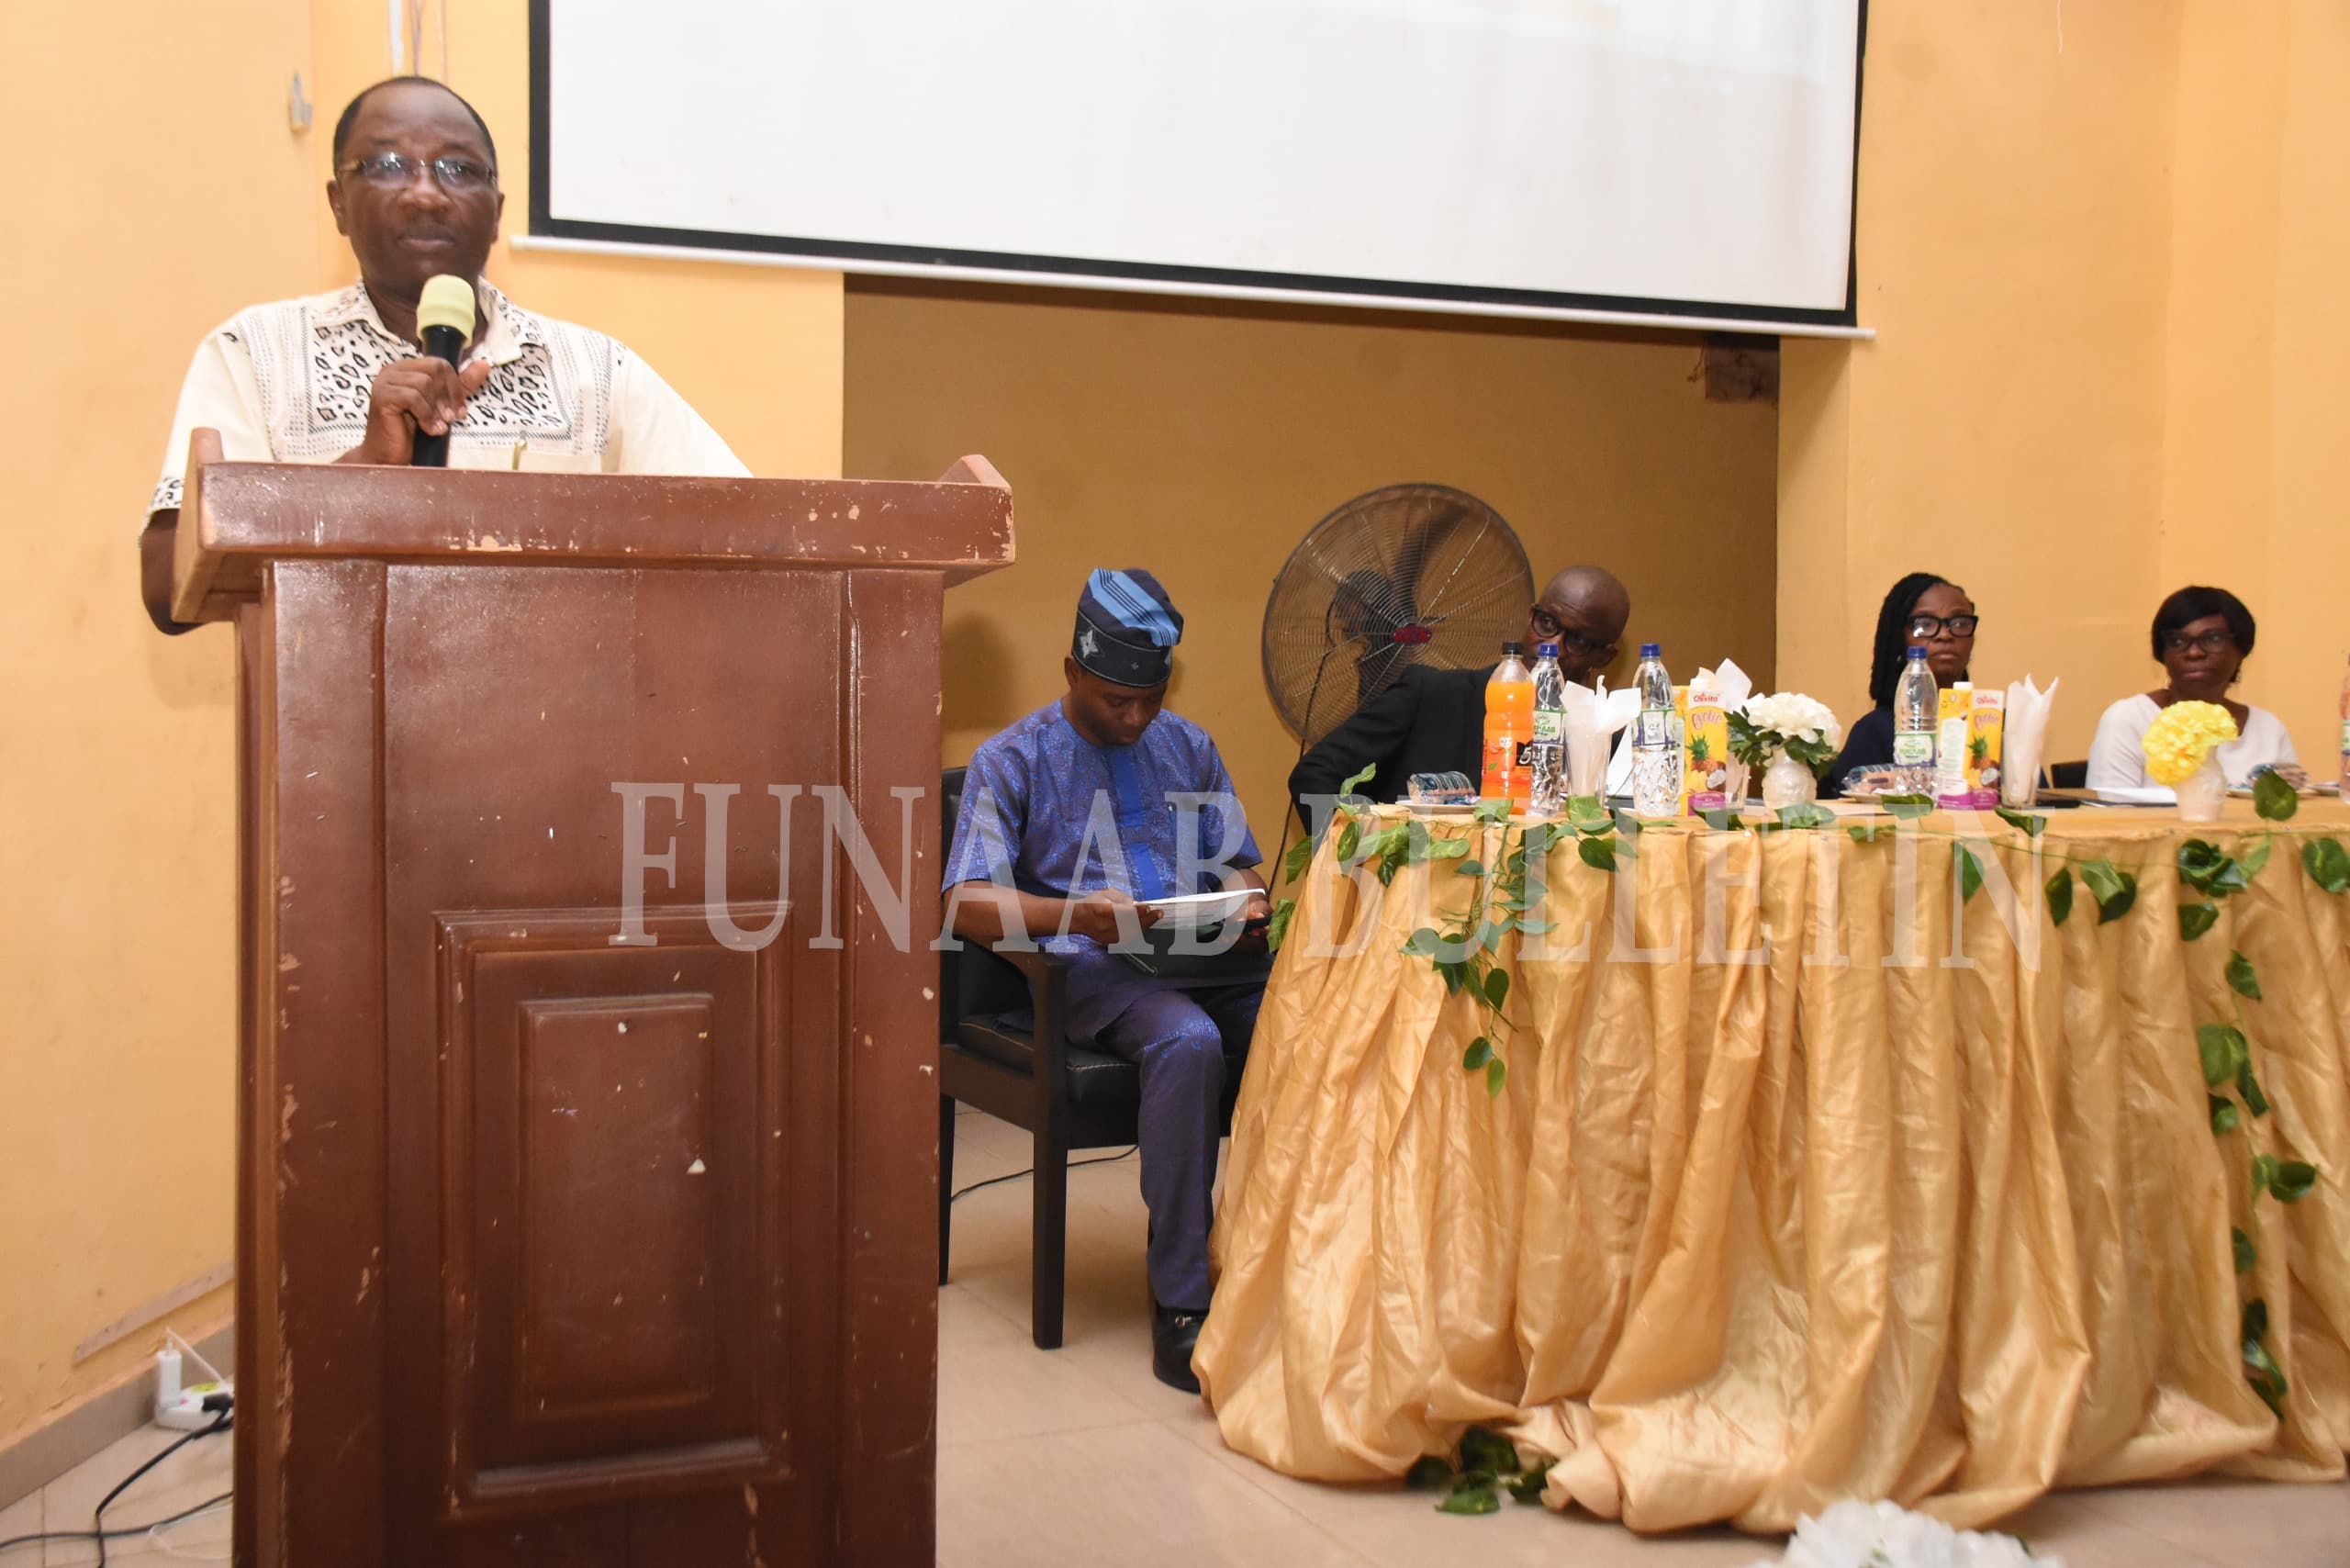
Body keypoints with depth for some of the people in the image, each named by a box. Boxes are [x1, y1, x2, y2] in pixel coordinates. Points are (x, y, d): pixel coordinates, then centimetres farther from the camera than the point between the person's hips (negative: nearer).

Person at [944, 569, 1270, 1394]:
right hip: (1094, 968, -4)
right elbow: (965, 904, -4)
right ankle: (1179, 1302, -31)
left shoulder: (1188, 746, 22)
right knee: (1188, 1041, -38)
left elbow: (1239, 862, 24)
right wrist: (1076, 914, -22)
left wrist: (1251, 904, -2)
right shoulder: (1011, 759, 7)